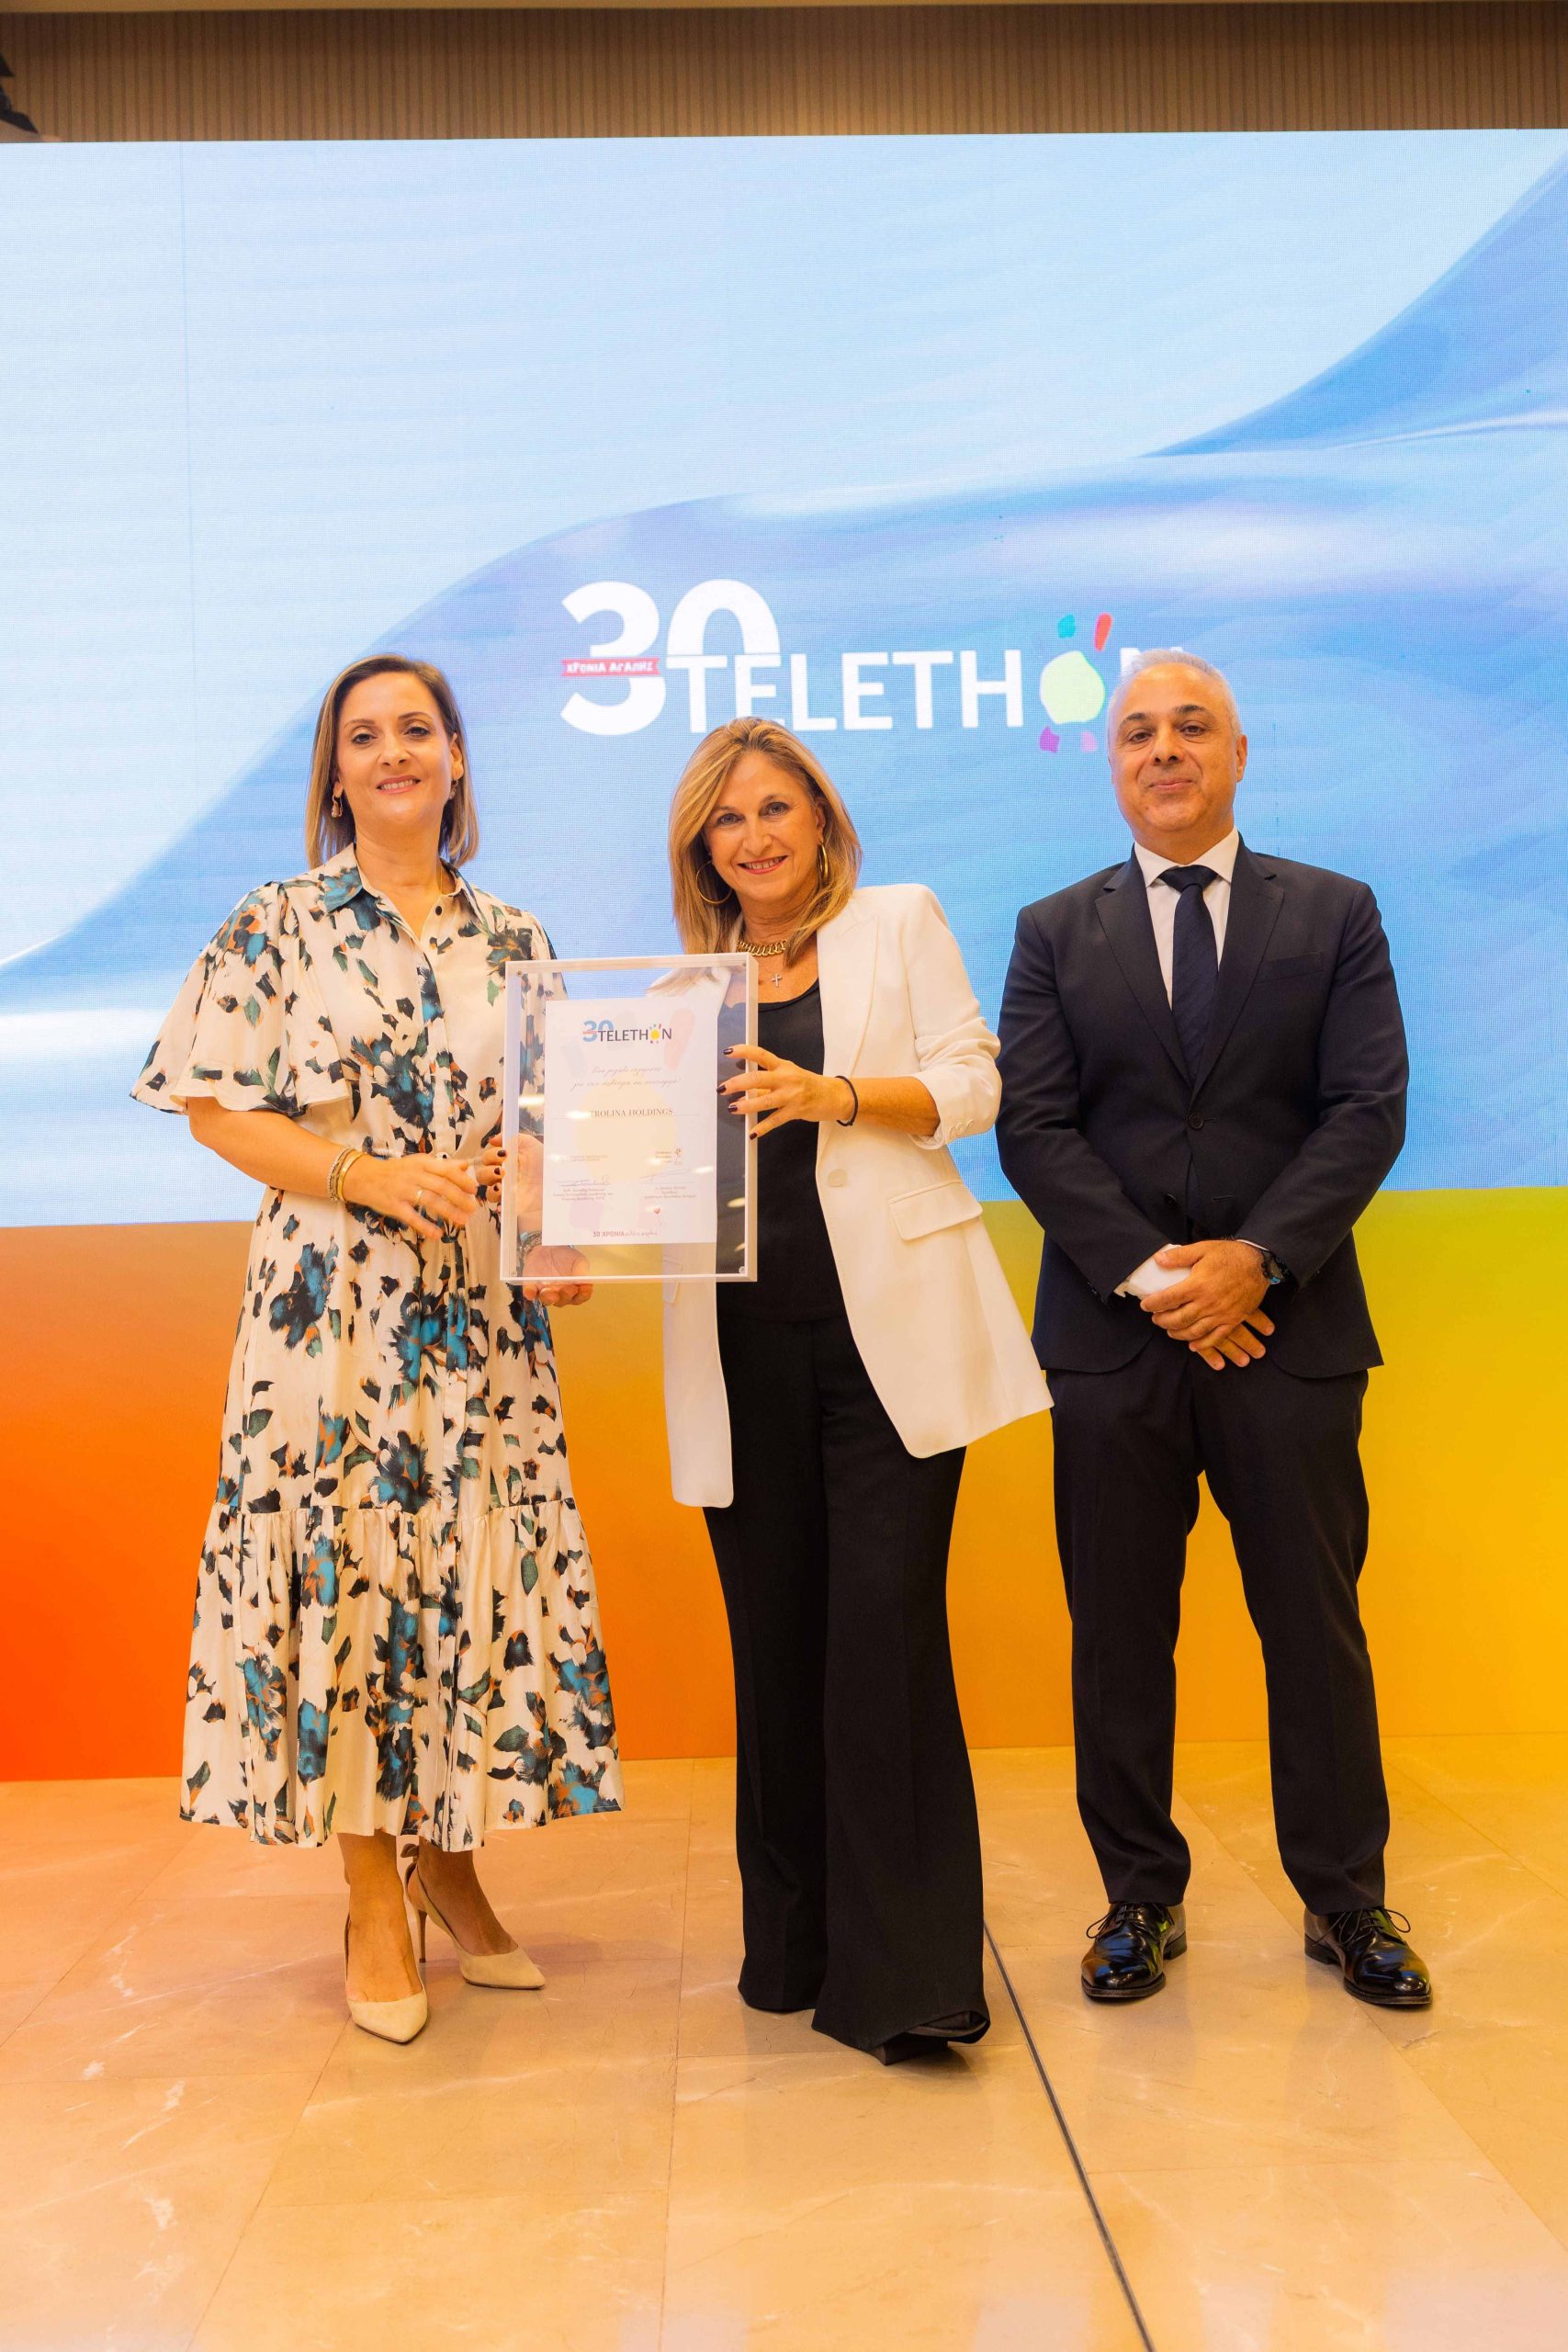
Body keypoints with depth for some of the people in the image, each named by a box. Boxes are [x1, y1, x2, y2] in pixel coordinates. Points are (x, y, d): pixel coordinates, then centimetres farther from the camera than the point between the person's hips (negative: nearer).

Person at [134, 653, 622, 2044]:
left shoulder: (514, 939, 11)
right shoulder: (277, 928, 2)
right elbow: (215, 1107, -3)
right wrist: (368, 1176, -15)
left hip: (481, 1312, 3)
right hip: (331, 1301, -3)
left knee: (474, 1561, 5)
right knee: (340, 1559, 0)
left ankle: (450, 1856, 24)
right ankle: (373, 1894, 15)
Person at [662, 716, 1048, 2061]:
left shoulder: (898, 922, 10)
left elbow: (971, 1086, 1)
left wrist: (836, 1095, -14)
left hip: (888, 1324, -3)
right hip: (747, 1339, 3)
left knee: (884, 1621, -10)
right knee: (774, 1633, 5)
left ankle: (905, 1971, -2)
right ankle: (798, 1944, 20)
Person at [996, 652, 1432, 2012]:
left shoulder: (1335, 915, 7)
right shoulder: (1056, 933, 8)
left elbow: (1369, 1110, -3)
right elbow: (1032, 1127, -1)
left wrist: (1255, 1258, -15)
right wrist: (1148, 1274, -12)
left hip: (1292, 1328, 0)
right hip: (1113, 1337, 1)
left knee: (1317, 1623, 7)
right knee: (1120, 1632, 7)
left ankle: (1346, 1899, 24)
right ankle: (1143, 1899, 22)